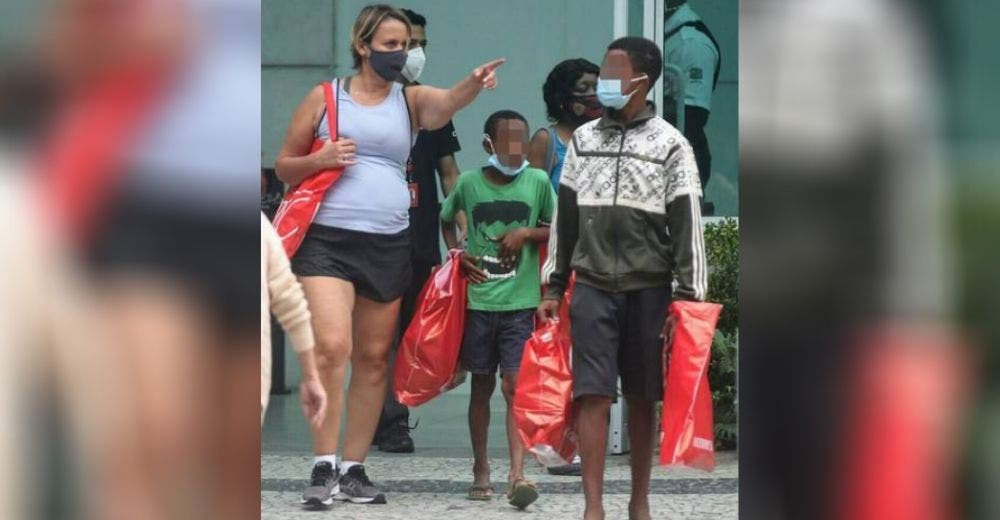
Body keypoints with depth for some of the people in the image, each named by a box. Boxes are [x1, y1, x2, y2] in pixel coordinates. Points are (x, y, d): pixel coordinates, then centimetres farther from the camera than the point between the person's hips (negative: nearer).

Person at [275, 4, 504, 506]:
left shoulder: (410, 100, 9)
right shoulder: (325, 98, 5)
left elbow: (447, 102, -15)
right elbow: (284, 167, 10)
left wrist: (474, 83, -37)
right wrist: (320, 159, -11)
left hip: (388, 244, 3)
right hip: (328, 239, -3)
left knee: (374, 357, 6)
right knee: (331, 346, -17)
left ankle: (353, 468, 14)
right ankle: (323, 468, -14)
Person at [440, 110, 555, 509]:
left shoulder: (537, 181, -1)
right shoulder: (469, 183, 1)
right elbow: (446, 220, 19)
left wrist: (527, 233, -9)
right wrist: (458, 255, 4)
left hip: (520, 302, -1)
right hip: (478, 300, 2)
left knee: (514, 385, -10)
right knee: (482, 386, 10)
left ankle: (517, 475, -16)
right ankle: (481, 471, 20)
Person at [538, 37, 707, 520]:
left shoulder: (669, 145, -1)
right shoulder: (584, 140, 9)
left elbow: (686, 226, -3)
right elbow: (565, 219, 14)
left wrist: (687, 299, -8)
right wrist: (553, 289, 11)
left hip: (647, 288, -2)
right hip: (592, 287, 2)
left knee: (642, 398, 5)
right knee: (592, 394, -7)